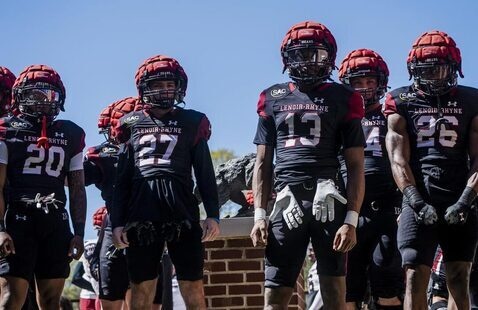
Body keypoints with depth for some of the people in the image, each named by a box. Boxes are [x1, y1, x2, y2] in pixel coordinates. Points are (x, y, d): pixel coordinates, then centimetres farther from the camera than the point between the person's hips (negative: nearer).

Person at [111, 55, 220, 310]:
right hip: (141, 214, 1)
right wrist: (117, 222, 4)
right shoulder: (132, 124, 14)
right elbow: (122, 181, 13)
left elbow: (205, 174, 9)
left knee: (193, 289, -3)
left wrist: (213, 214, -2)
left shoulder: (191, 123, 11)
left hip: (181, 212, -1)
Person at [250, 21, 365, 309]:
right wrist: (259, 215, 5)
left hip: (329, 202, -2)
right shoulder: (273, 99, 14)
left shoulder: (342, 99, 7)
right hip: (287, 203, 2)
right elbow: (263, 164, 15)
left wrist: (352, 220, -6)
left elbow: (356, 166, 3)